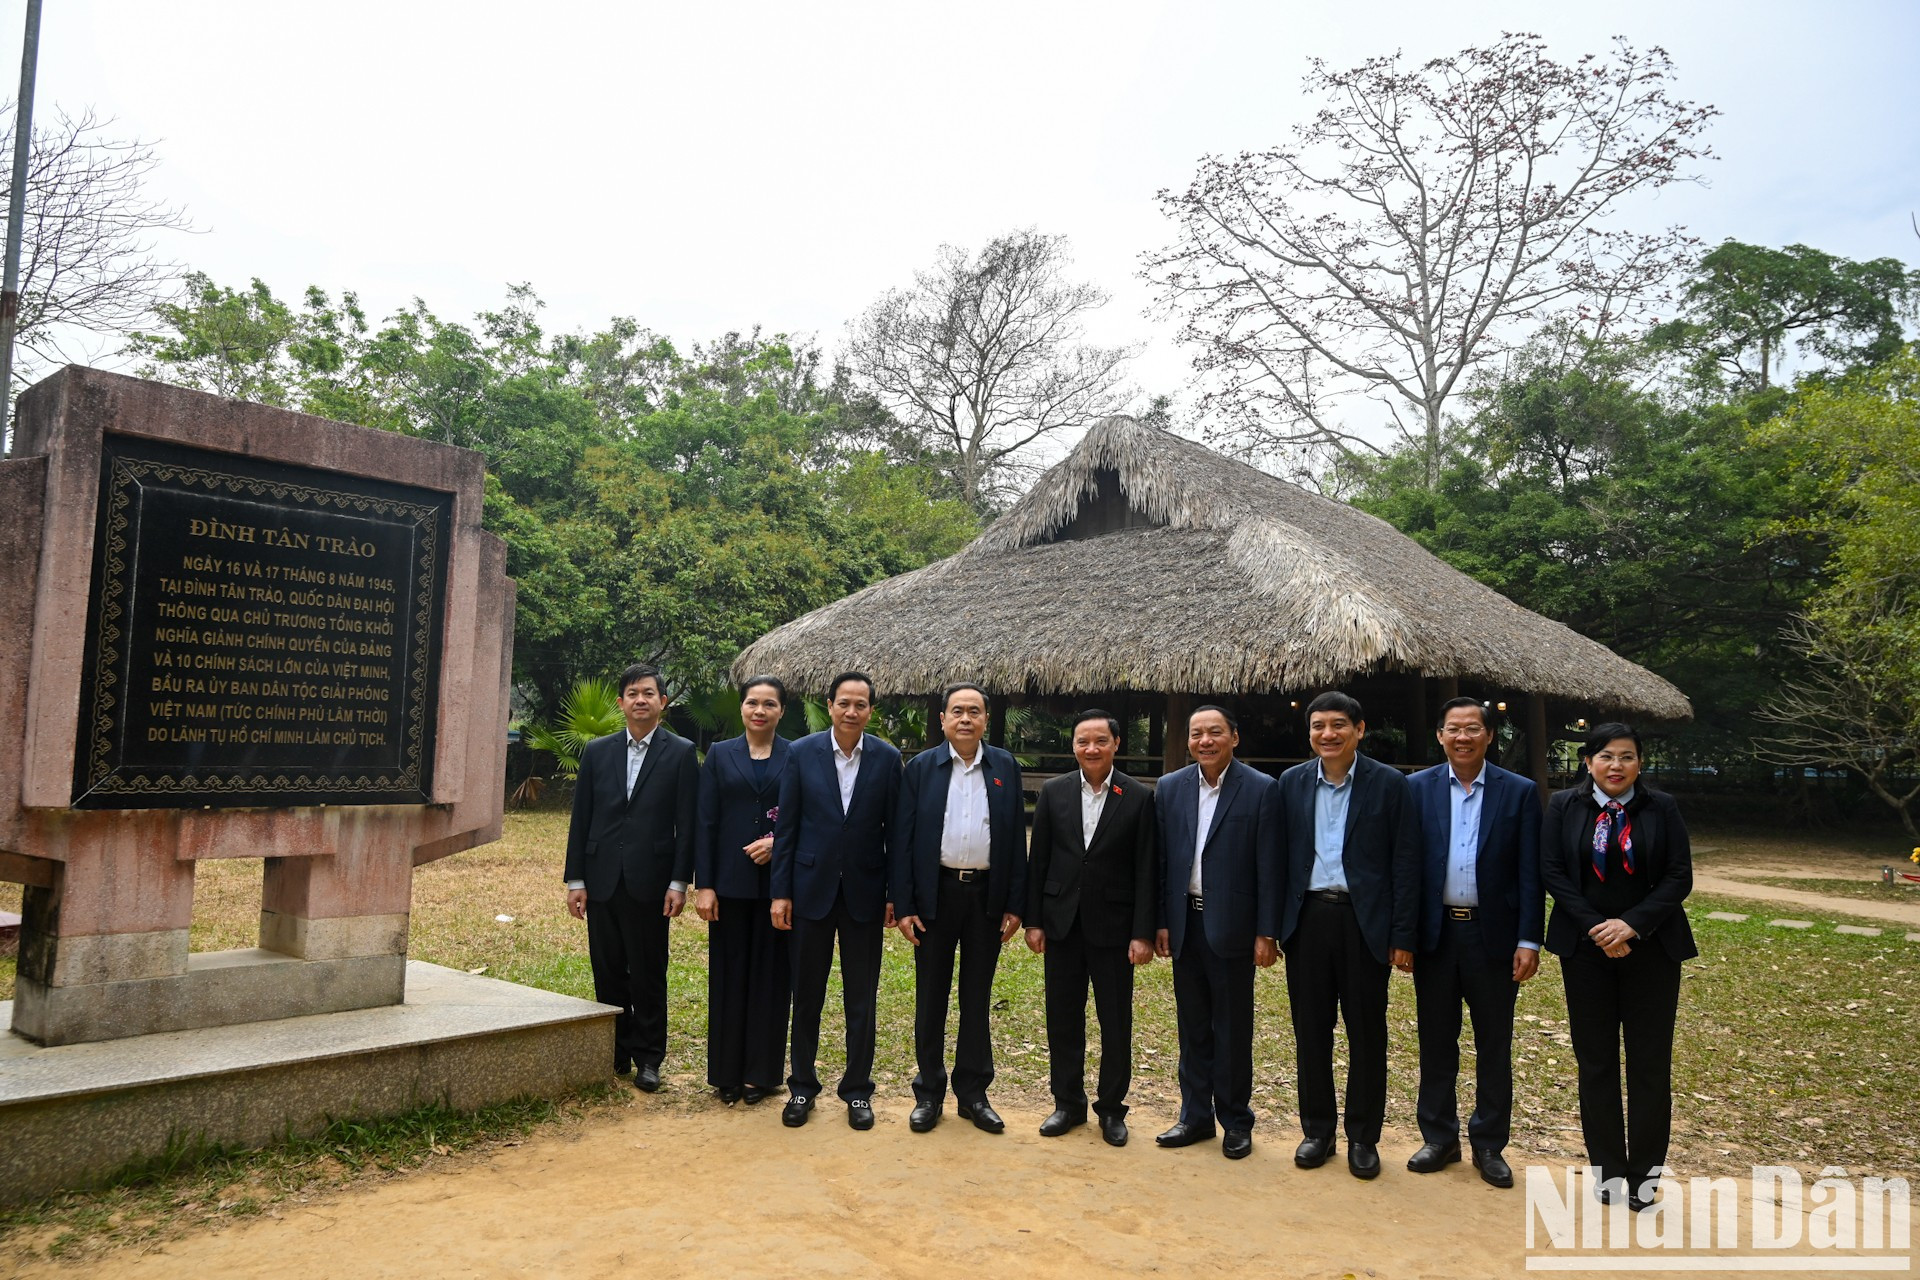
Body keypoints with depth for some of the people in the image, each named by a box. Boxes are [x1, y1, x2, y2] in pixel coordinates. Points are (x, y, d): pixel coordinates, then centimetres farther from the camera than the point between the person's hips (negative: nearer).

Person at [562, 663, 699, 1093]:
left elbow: (686, 824, -3)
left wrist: (679, 883, -8)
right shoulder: (597, 752, 8)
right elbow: (581, 819, 8)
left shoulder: (681, 754, -1)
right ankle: (614, 1052, 24)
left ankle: (648, 1057, 16)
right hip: (602, 880, 3)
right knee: (608, 973, 10)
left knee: (648, 974, 4)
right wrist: (575, 879, 4)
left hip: (649, 882, -3)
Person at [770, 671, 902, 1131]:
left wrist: (895, 894, -2)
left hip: (864, 892, 0)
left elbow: (894, 830, 1)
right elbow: (786, 827, -1)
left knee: (862, 998, 8)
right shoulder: (802, 753, -3)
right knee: (806, 994, 11)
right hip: (812, 888, 0)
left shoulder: (887, 759, -2)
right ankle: (802, 1086, 26)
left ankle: (858, 1089, 23)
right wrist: (780, 892, -3)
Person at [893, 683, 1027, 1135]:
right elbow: (903, 839, -2)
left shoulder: (1005, 768, 3)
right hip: (936, 893, -1)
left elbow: (1017, 839, 3)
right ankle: (928, 1093, 21)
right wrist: (903, 906, -7)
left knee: (977, 997, 10)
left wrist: (1015, 905, -1)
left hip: (987, 894, 1)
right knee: (930, 996, 8)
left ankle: (973, 1093, 22)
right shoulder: (921, 767, -1)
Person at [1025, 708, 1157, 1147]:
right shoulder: (1053, 792, 2)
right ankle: (1068, 1103, 26)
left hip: (1113, 926, -2)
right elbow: (1037, 860, 4)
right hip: (1062, 924, 2)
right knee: (1062, 1018, 11)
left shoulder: (1139, 798, -4)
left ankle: (1112, 1108, 23)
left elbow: (1146, 870, -5)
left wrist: (1143, 933, -9)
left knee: (1116, 1023, 7)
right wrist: (1033, 920, 1)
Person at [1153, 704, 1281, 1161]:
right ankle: (1195, 1116, 25)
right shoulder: (1170, 788, 4)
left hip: (1231, 925, -4)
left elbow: (1268, 867, -7)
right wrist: (1160, 922, 3)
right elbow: (1162, 862, 6)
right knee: (1192, 1027, 13)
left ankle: (1236, 1121, 20)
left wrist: (1266, 933, -9)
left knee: (1233, 1030, 6)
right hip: (1185, 923, 4)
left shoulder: (1261, 790, -7)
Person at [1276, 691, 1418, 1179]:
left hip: (1364, 921, -2)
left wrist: (1403, 936, -7)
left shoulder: (1388, 784, -3)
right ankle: (1317, 1130, 24)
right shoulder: (1292, 783, 5)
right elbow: (1281, 857, 6)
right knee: (1311, 1030, 10)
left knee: (1366, 1034, 7)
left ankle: (1363, 1138, 21)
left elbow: (1405, 863, -4)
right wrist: (1272, 925, 3)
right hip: (1308, 919, 3)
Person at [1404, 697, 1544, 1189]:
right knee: (1436, 1042, 11)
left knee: (1495, 1046, 9)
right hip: (1435, 932, 1)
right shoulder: (1417, 788, 2)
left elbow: (1529, 873, -2)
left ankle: (1490, 1144, 23)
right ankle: (1439, 1138, 25)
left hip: (1492, 933, -1)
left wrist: (1529, 940, -7)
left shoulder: (1519, 792, 0)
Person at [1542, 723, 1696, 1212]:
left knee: (1650, 1061, 4)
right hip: (1586, 948, 0)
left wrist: (1633, 924, -15)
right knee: (1595, 1060, 6)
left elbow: (1680, 876, -4)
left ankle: (1644, 1175, 16)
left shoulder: (1662, 808, 0)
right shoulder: (1563, 805, 0)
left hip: (1651, 948, 0)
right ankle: (1608, 1170, 19)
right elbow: (1552, 871, -3)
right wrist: (1596, 928, -12)